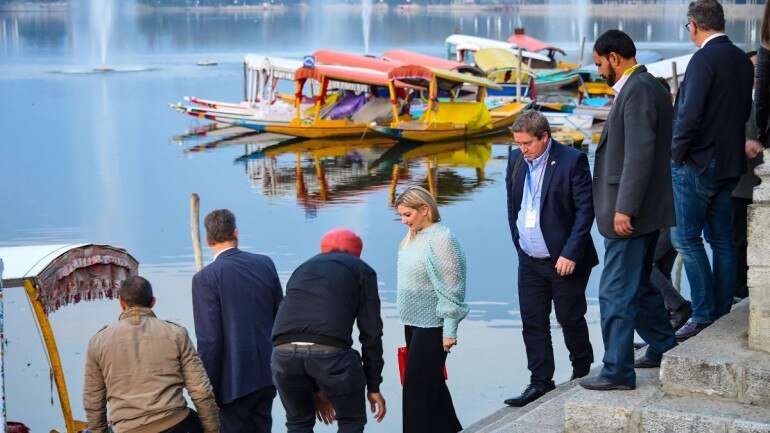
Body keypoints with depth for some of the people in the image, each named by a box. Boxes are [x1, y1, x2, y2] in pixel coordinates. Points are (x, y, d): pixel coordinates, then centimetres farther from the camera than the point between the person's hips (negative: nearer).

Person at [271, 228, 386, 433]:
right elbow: (371, 332, 13)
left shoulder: (303, 268, 34)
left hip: (284, 349, 4)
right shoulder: (362, 270, 21)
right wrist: (374, 385, 17)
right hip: (330, 350, -4)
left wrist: (315, 390, 41)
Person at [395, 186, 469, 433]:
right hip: (413, 323, 9)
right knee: (432, 384, 18)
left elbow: (452, 288, -16)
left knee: (417, 387, -6)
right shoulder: (412, 238, 9)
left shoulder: (441, 239, -16)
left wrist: (450, 329, -17)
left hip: (432, 326, -9)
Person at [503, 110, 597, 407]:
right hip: (529, 262, 5)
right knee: (533, 322, 4)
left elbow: (585, 209, -14)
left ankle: (582, 371, 30)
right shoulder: (516, 160, 5)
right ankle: (540, 382, 10)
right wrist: (519, 245, 10)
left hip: (565, 260, -5)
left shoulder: (572, 161, -13)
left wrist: (570, 254, -17)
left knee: (570, 319, 8)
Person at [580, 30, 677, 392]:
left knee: (616, 293, -5)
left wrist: (624, 209, -24)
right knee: (638, 285, 21)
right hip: (644, 212, 10)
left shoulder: (637, 90, -16)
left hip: (631, 213, -10)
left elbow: (640, 154, -24)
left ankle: (617, 371, 1)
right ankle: (663, 348, 33)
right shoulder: (648, 87, 15)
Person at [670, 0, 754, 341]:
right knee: (721, 239, 13)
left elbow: (690, 114, -23)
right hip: (730, 163, 8)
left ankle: (704, 316, -3)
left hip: (698, 163, -8)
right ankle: (723, 314, 17)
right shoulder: (742, 60, 10)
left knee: (686, 238, -2)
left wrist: (676, 152, -11)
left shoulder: (704, 59, -17)